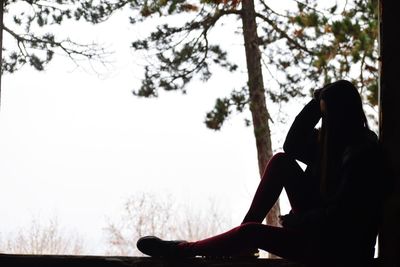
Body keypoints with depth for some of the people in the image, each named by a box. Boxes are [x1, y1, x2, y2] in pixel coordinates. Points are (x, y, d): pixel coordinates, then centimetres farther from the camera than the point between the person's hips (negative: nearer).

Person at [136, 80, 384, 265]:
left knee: (253, 233, -23)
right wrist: (316, 103, -1)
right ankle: (248, 224, 0)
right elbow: (292, 146, 9)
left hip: (339, 246, -9)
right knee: (281, 161, 0)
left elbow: (341, 214, -25)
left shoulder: (363, 154, -23)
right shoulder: (337, 141, 5)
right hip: (317, 220, 9)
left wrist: (296, 221, -13)